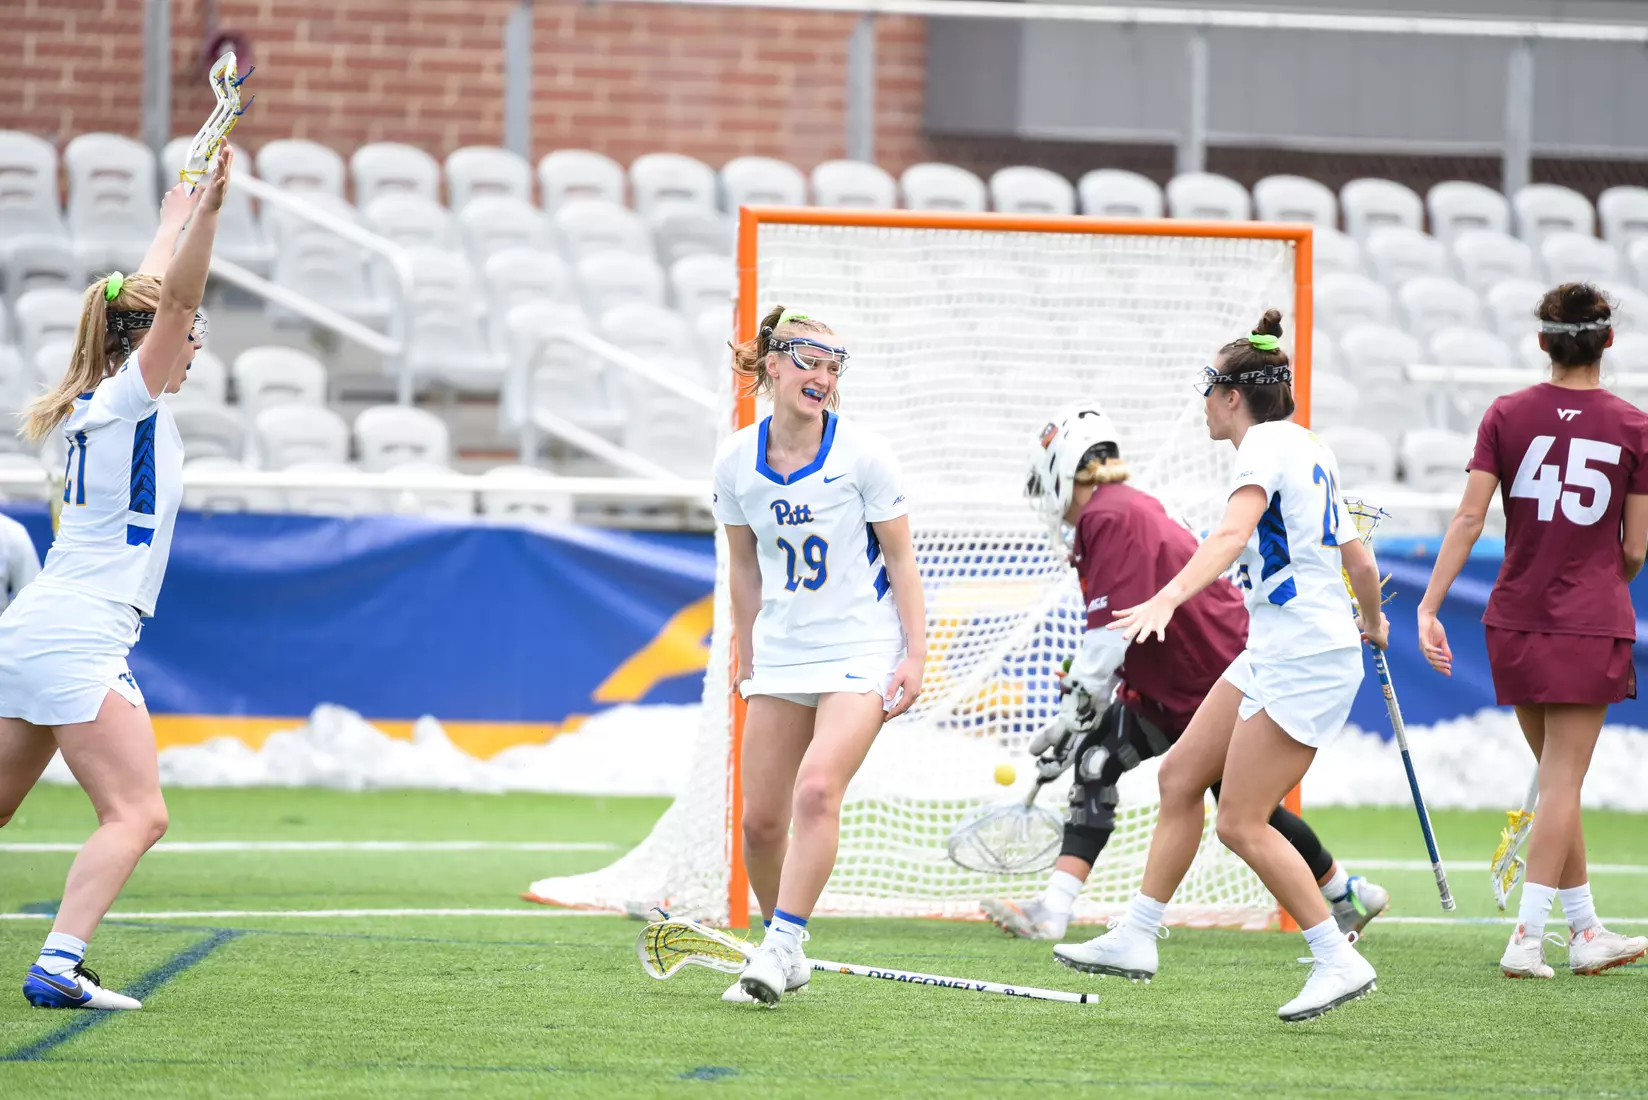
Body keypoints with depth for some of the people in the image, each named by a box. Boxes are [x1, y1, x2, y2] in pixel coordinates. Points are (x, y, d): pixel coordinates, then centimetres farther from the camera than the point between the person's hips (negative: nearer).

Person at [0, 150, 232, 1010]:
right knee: (136, 814, -14)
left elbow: (147, 299, 29)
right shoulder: (128, 400, -8)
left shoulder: (90, 407, 14)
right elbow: (174, 301, -22)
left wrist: (176, 221, 37)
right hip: (78, 641, -10)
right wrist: (206, 212, -29)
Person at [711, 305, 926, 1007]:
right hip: (781, 655, 4)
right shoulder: (736, 462, 0)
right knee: (761, 818, 1)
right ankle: (781, 953, 19)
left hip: (862, 652, -4)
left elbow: (901, 559, -3)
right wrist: (747, 653, 15)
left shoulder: (861, 454, -9)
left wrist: (915, 654, -9)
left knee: (817, 789, -23)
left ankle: (782, 948, -21)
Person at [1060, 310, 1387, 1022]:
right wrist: (1373, 620, 41)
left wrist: (1167, 598, -46)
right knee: (1180, 776, 11)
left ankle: (1340, 962, -4)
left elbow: (1232, 535, -32)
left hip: (1306, 662, -10)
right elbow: (1356, 555, 22)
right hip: (1274, 653, 10)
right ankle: (1136, 936, 16)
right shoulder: (1307, 449, 15)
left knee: (1241, 824, -8)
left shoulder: (1266, 444, -13)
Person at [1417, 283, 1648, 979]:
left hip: (1515, 621, 3)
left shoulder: (1507, 415, 0)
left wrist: (1429, 606, -6)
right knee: (1562, 782, -2)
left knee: (1557, 778, 15)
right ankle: (1527, 938, -9)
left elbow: (1469, 517, -7)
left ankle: (1586, 932, 23)